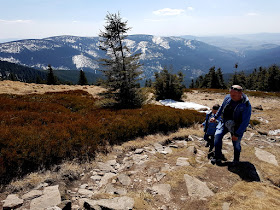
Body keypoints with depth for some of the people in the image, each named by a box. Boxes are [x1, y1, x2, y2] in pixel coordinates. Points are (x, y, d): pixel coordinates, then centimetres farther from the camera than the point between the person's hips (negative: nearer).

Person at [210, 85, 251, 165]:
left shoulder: (246, 105, -26)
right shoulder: (228, 97, -12)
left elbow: (245, 122, -22)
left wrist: (237, 134, -21)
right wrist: (215, 117, 12)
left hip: (236, 126, -4)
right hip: (225, 122, 4)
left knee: (236, 143, 6)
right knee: (218, 135, -15)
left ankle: (236, 159, 36)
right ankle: (218, 157, -4)